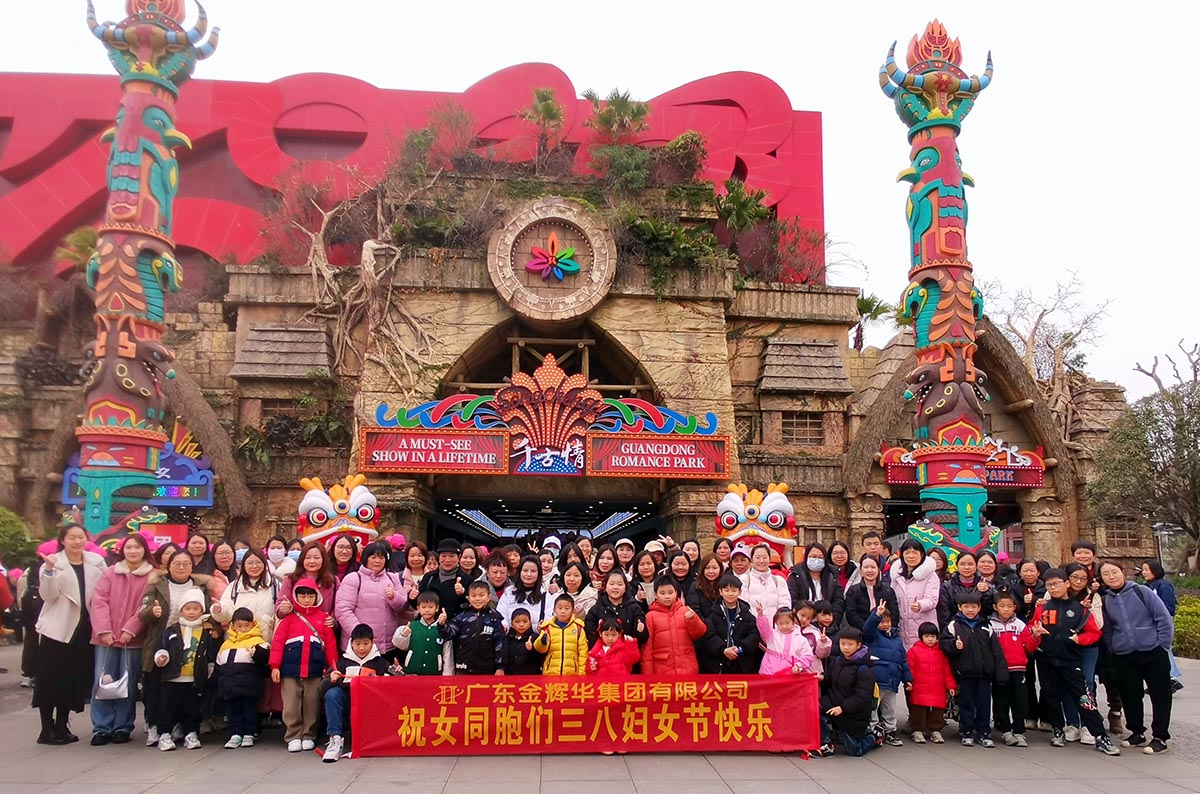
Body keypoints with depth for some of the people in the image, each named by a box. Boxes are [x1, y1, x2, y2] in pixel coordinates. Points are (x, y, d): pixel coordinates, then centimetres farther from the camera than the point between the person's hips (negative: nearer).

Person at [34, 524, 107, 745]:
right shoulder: (53, 563, -3)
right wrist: (49, 571, -24)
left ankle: (61, 726, 19)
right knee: (51, 679, 0)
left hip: (84, 629, 4)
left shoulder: (96, 562, 5)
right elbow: (48, 595, -12)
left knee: (74, 680, 8)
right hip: (56, 629, -3)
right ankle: (47, 729, 9)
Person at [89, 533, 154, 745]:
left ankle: (122, 727, 13)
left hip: (134, 638, -1)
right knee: (103, 682, 2)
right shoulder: (109, 573, 7)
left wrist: (130, 629, -13)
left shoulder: (153, 576, 1)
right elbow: (98, 601, 0)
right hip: (107, 637, 2)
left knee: (128, 684, 3)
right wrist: (104, 630, -10)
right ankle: (101, 728, 10)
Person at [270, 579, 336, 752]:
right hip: (291, 670, 0)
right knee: (291, 706, 3)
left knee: (311, 706, 7)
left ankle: (309, 736, 17)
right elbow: (278, 641, 0)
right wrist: (275, 666, -7)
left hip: (315, 670, 0)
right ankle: (293, 737, 12)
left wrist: (332, 667, -1)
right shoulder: (289, 617, 5)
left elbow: (330, 644, 4)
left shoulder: (323, 618, 6)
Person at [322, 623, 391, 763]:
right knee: (332, 693, -26)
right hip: (347, 708, 1)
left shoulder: (380, 663, 10)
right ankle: (335, 739, -25)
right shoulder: (343, 662, 10)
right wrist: (331, 680, -19)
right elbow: (323, 689, 3)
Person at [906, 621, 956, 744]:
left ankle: (935, 731, 22)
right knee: (919, 711, 2)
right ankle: (917, 731, 12)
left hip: (938, 691, 3)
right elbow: (909, 669, -1)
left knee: (937, 711, 9)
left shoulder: (941, 652, 9)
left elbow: (947, 670, 12)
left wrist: (951, 685, 10)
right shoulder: (914, 651, -2)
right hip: (919, 691, -3)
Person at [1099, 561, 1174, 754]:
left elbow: (1164, 618, -5)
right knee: (1130, 696, 9)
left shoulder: (1141, 591, -6)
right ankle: (1137, 733, 24)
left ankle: (1160, 737, 11)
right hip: (1123, 657, 4)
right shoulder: (1105, 600, 5)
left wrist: (1162, 645, -7)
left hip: (1153, 653, -4)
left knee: (1160, 695, 3)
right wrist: (1113, 651, 9)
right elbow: (1107, 630, 15)